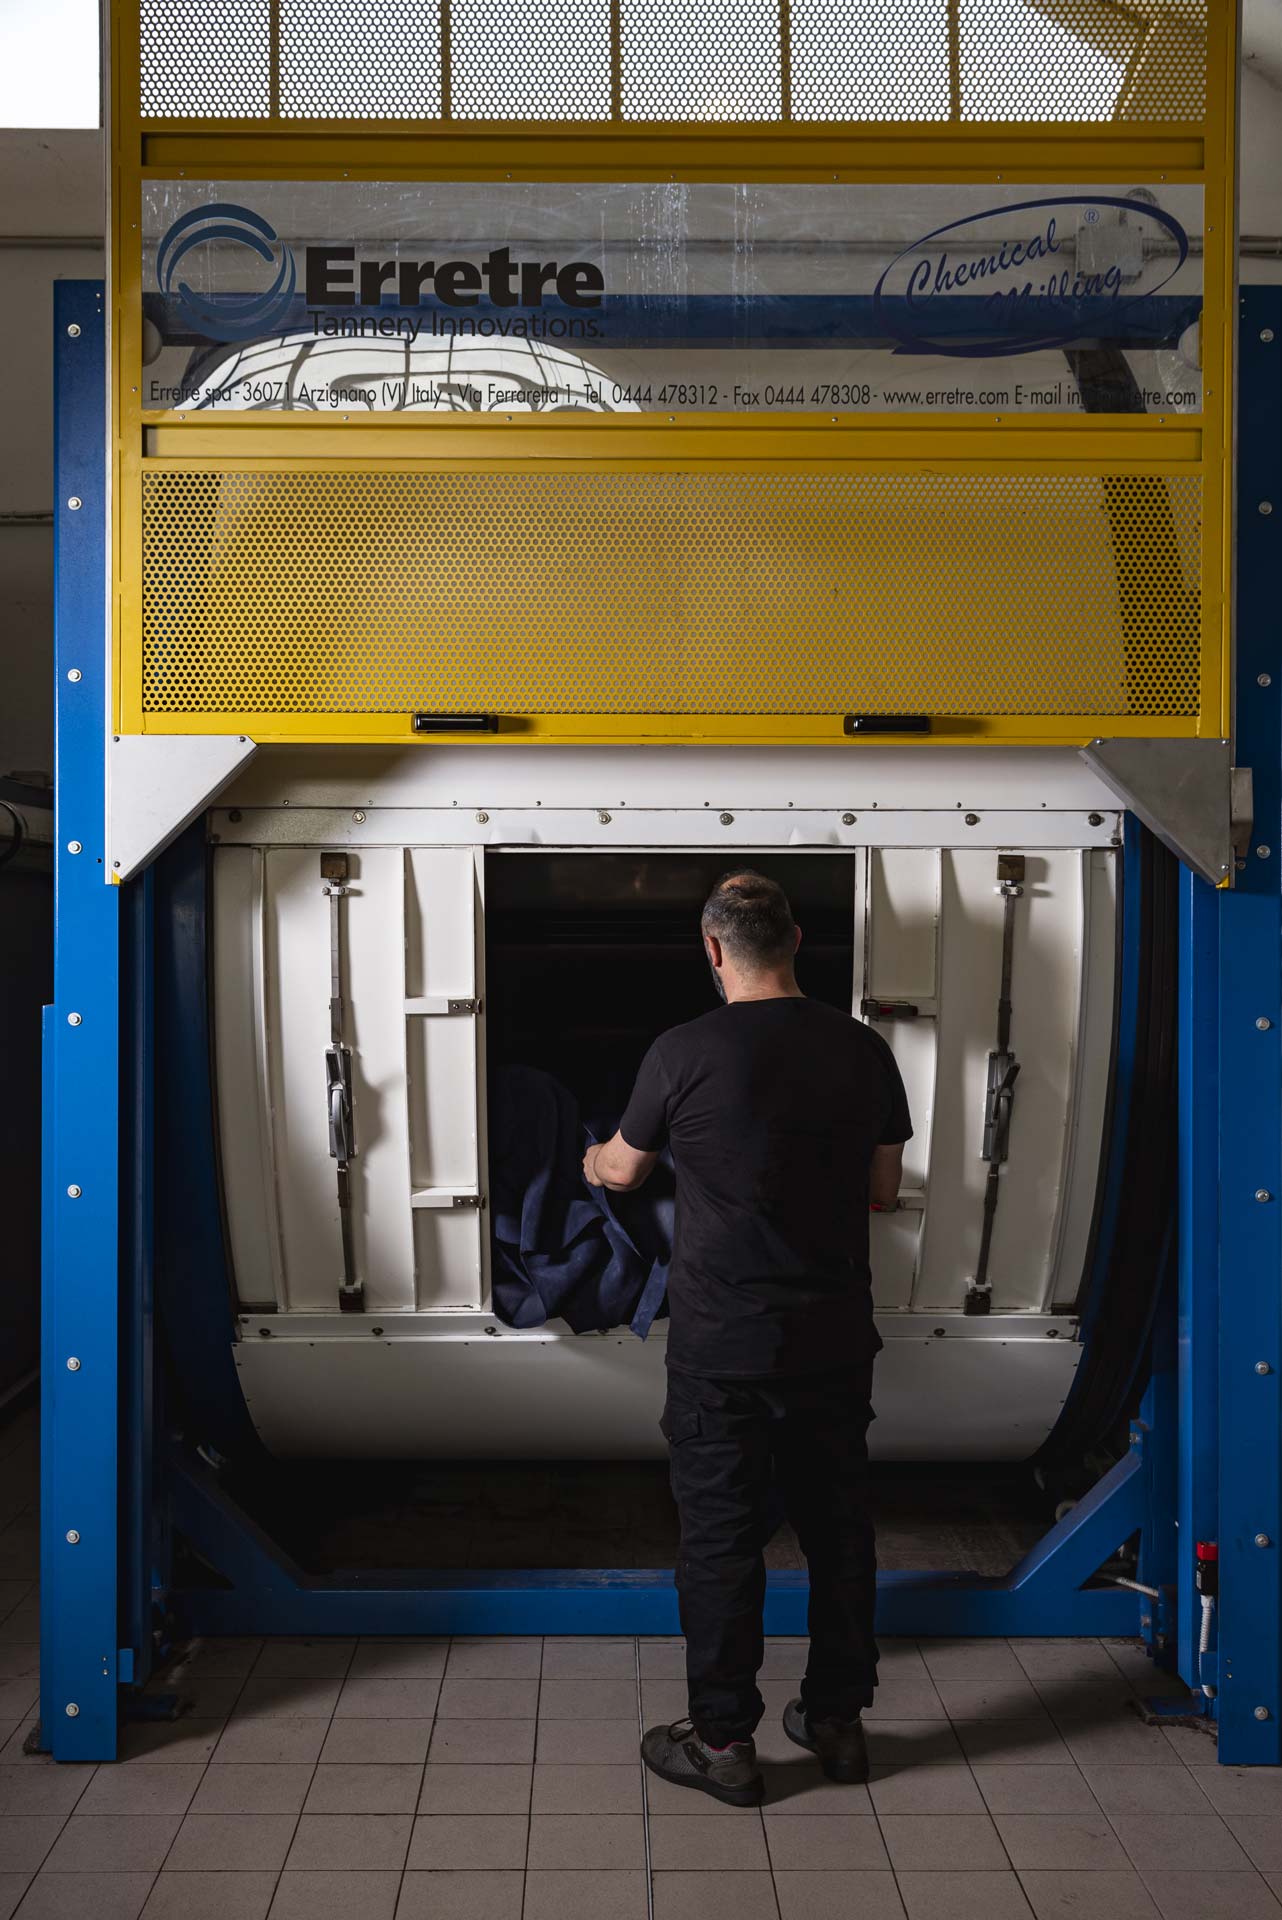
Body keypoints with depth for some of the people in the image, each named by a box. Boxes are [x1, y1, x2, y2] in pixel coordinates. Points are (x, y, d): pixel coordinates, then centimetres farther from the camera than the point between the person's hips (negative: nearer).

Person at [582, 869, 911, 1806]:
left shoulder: (686, 1053, -12)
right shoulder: (863, 1049, -3)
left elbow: (622, 1171, 4)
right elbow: (883, 1190, 7)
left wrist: (592, 1160, 28)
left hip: (723, 1349, -4)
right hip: (835, 1340, 4)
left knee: (722, 1536, 7)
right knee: (839, 1523, 16)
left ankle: (724, 1741, 18)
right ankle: (838, 1718, 30)